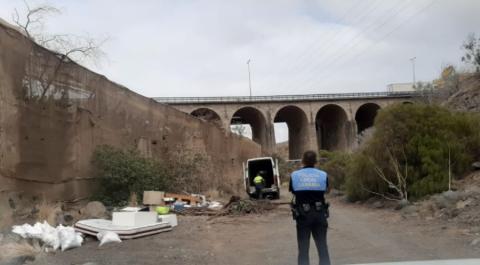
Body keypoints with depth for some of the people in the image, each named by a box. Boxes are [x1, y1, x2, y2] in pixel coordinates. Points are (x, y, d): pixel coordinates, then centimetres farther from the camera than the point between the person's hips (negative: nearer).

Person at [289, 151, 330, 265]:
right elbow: (325, 191, 9)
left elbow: (292, 191, 6)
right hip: (319, 214, 1)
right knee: (322, 247, 10)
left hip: (302, 215, -1)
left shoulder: (295, 175, -6)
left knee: (303, 249, 8)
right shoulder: (323, 175, -4)